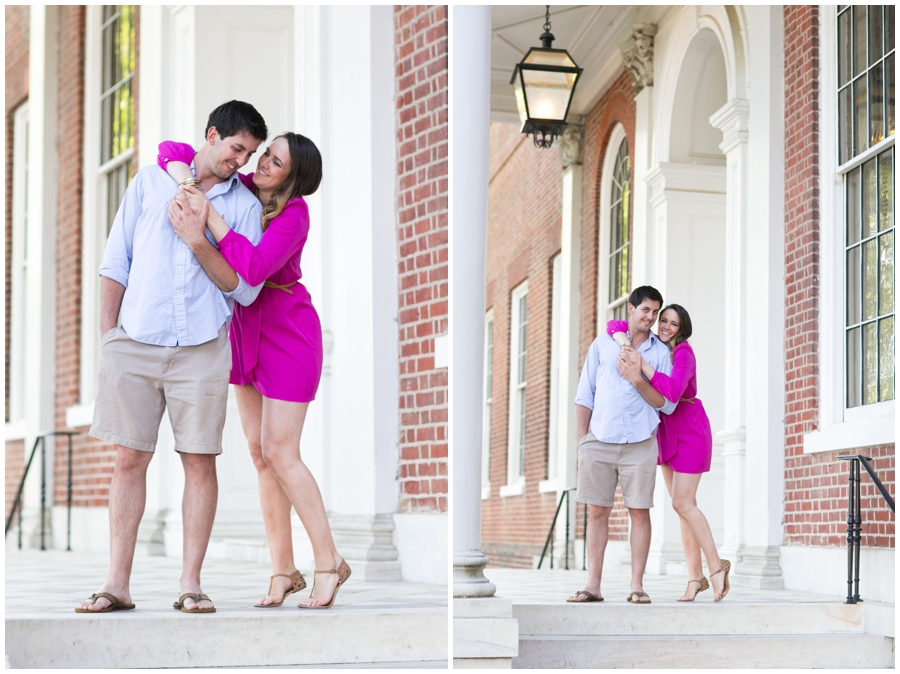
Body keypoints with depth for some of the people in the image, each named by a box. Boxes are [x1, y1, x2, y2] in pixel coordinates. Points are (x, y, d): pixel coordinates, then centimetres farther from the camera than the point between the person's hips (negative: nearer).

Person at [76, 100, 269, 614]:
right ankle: (118, 584, 4)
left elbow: (246, 290, 1)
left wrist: (201, 244, -11)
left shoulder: (245, 205, 8)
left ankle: (191, 584, 5)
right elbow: (116, 260, 11)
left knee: (200, 461, -2)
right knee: (130, 459, 0)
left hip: (202, 347, 0)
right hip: (135, 342, 0)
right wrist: (108, 334, 5)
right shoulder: (152, 181, 10)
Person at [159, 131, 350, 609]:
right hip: (245, 331, 7)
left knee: (279, 453, -8)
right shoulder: (240, 188, -1)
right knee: (259, 452, 7)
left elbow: (253, 268, -33)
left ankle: (328, 562, 4)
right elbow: (173, 151, -1)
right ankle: (283, 570, 13)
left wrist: (208, 217, -31)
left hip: (286, 333, -7)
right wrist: (186, 184, -21)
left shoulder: (293, 214, -18)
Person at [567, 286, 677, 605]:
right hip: (600, 441, 0)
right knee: (597, 511, 0)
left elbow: (667, 404, 4)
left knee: (639, 512, -2)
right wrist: (583, 440, 5)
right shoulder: (603, 345, 11)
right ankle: (592, 585, 4)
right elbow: (584, 395, 11)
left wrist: (640, 381, -11)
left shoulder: (660, 352, 9)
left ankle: (637, 586, 3)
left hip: (640, 444, 0)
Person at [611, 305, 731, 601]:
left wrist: (642, 366, -31)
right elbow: (614, 326, 1)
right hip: (665, 433, 7)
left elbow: (673, 391, -31)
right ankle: (695, 577, 8)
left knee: (682, 503, -11)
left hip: (689, 432, -7)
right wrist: (626, 345, -19)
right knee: (683, 504, 6)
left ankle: (716, 566, 0)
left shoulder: (683, 352, -15)